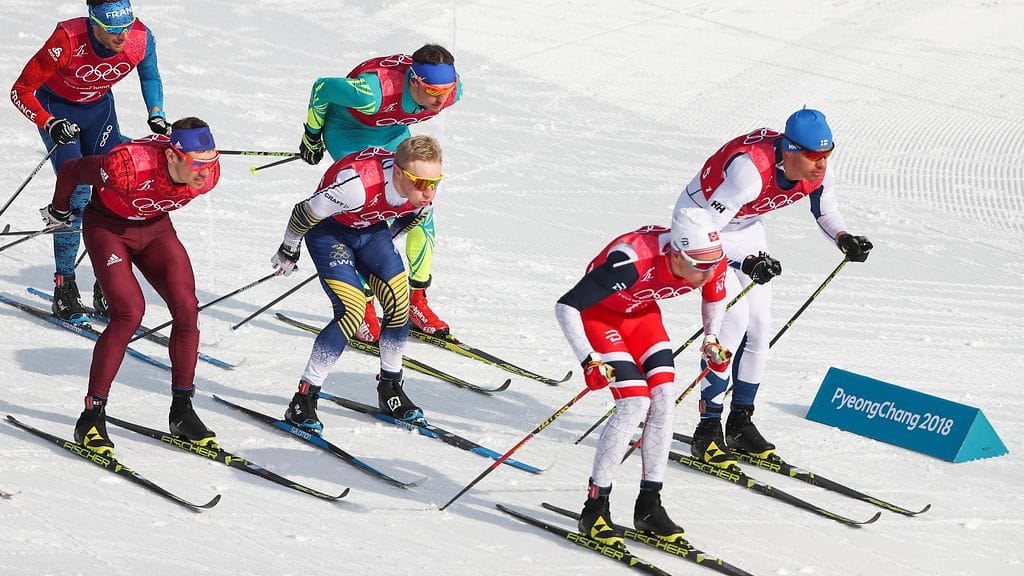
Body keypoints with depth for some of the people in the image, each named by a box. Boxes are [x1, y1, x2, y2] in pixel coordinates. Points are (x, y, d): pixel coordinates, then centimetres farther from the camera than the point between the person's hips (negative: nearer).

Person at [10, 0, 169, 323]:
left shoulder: (141, 38, -23)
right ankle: (64, 286, -9)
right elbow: (20, 92, -25)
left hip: (99, 106, 4)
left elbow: (150, 76, 2)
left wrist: (156, 115, -11)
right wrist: (50, 125, -38)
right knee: (76, 191, -19)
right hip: (57, 108, -4)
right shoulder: (67, 41, -35)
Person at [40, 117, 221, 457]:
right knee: (129, 311, -23)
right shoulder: (128, 167, -39)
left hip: (155, 227, 5)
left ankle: (182, 410, 3)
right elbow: (70, 171, -20)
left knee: (186, 308, -12)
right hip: (108, 227, -5)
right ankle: (92, 416, -14)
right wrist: (59, 211, 0)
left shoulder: (207, 174, -22)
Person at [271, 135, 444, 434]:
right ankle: (304, 398, -13)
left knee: (399, 302, -4)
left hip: (371, 229, 6)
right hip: (330, 230, -6)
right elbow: (304, 213, -26)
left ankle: (390, 388, 16)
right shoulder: (359, 184, -42)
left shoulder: (425, 191, -22)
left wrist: (383, 245, 20)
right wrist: (288, 253, -10)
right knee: (352, 311, -20)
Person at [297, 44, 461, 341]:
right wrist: (312, 135, -9)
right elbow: (322, 88, -25)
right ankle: (362, 308, -7)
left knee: (422, 209, -2)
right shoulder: (374, 91, -43)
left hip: (392, 132, 6)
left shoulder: (451, 89, -25)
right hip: (347, 132, -6)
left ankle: (416, 302, 12)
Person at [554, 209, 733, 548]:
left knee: (664, 397, -9)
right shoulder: (632, 263, -41)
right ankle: (594, 508, -9)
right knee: (636, 402, -19)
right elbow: (565, 307, -34)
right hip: (598, 313, -6)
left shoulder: (712, 262, -23)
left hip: (642, 314, 6)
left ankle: (649, 506, 2)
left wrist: (711, 339, -3)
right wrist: (589, 360, -38)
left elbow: (715, 296, 6)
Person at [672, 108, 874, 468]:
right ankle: (708, 429, -10)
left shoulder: (817, 173, -18)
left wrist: (844, 239, -16)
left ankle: (740, 424, 16)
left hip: (745, 228, 7)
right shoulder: (751, 170, -40)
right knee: (733, 319, -17)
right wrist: (746, 262, -47)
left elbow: (826, 211, 4)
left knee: (759, 323, 3)